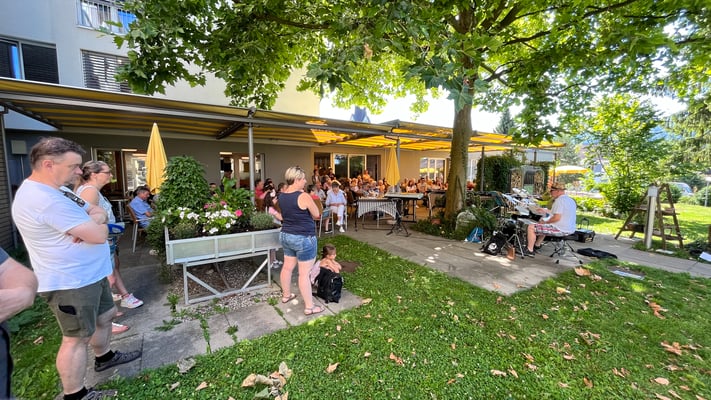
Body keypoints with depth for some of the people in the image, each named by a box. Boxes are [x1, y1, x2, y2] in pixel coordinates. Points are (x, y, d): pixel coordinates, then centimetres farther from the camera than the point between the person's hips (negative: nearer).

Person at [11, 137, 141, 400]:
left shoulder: (52, 189, 8)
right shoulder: (46, 199, -27)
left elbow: (99, 212, 9)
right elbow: (99, 235, -28)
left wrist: (90, 220, -14)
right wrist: (95, 224, -5)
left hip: (89, 274, 10)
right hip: (71, 283, -10)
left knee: (105, 316, 24)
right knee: (77, 339, 6)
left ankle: (104, 357, 46)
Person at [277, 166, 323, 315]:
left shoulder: (281, 195, 1)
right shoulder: (304, 197, -22)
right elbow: (316, 215, -10)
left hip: (286, 235, 8)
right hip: (304, 238, -8)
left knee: (287, 267, 22)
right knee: (304, 273, 1)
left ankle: (286, 295, 42)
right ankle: (309, 307, 15)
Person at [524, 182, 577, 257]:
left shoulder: (559, 200, -19)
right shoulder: (571, 200, 13)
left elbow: (557, 218, -26)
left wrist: (546, 222, -10)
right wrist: (546, 211, 22)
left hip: (560, 230, -10)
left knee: (531, 227, -7)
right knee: (543, 226, 33)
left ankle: (530, 250, 0)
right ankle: (537, 245, 37)